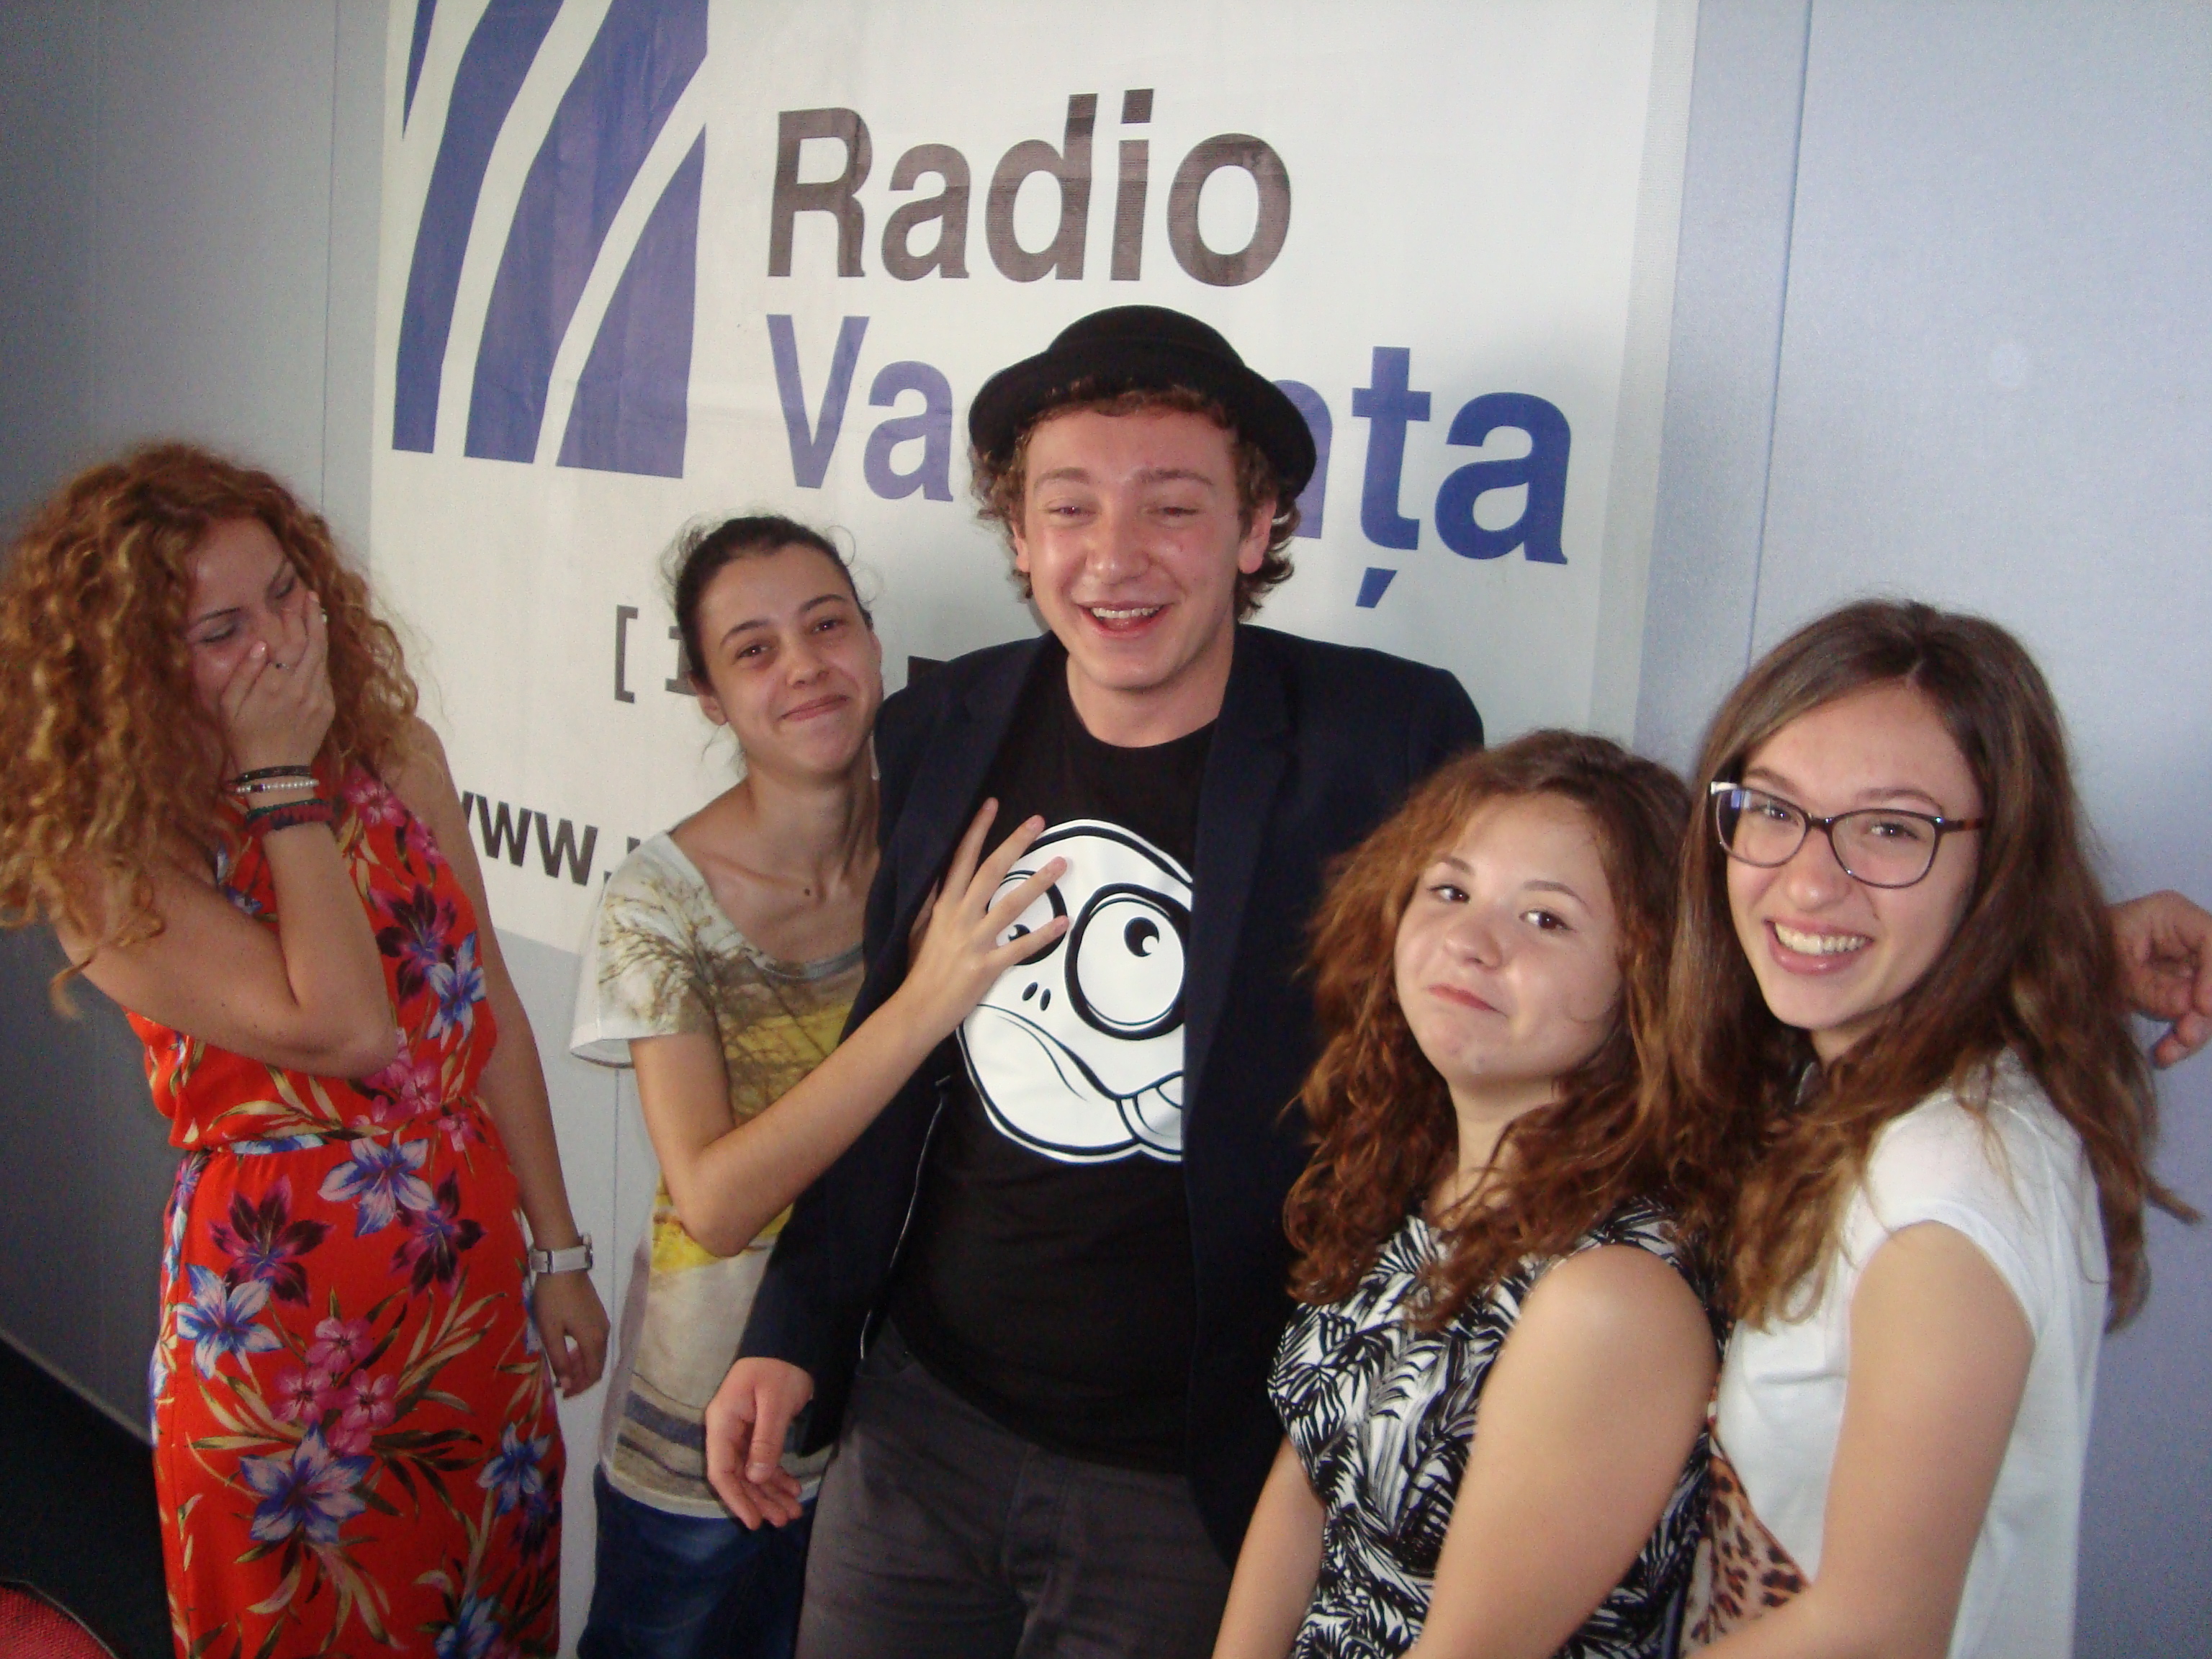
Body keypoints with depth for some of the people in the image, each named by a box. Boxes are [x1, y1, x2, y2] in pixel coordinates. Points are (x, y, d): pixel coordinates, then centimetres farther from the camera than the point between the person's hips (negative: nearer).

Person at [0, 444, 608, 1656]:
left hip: (474, 1282, 5)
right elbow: (344, 1029, -27)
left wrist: (556, 1253, 5)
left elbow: (488, 1008, 3)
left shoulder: (389, 746, -2)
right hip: (285, 1316, -4)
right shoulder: (105, 858, -16)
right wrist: (283, 785, -22)